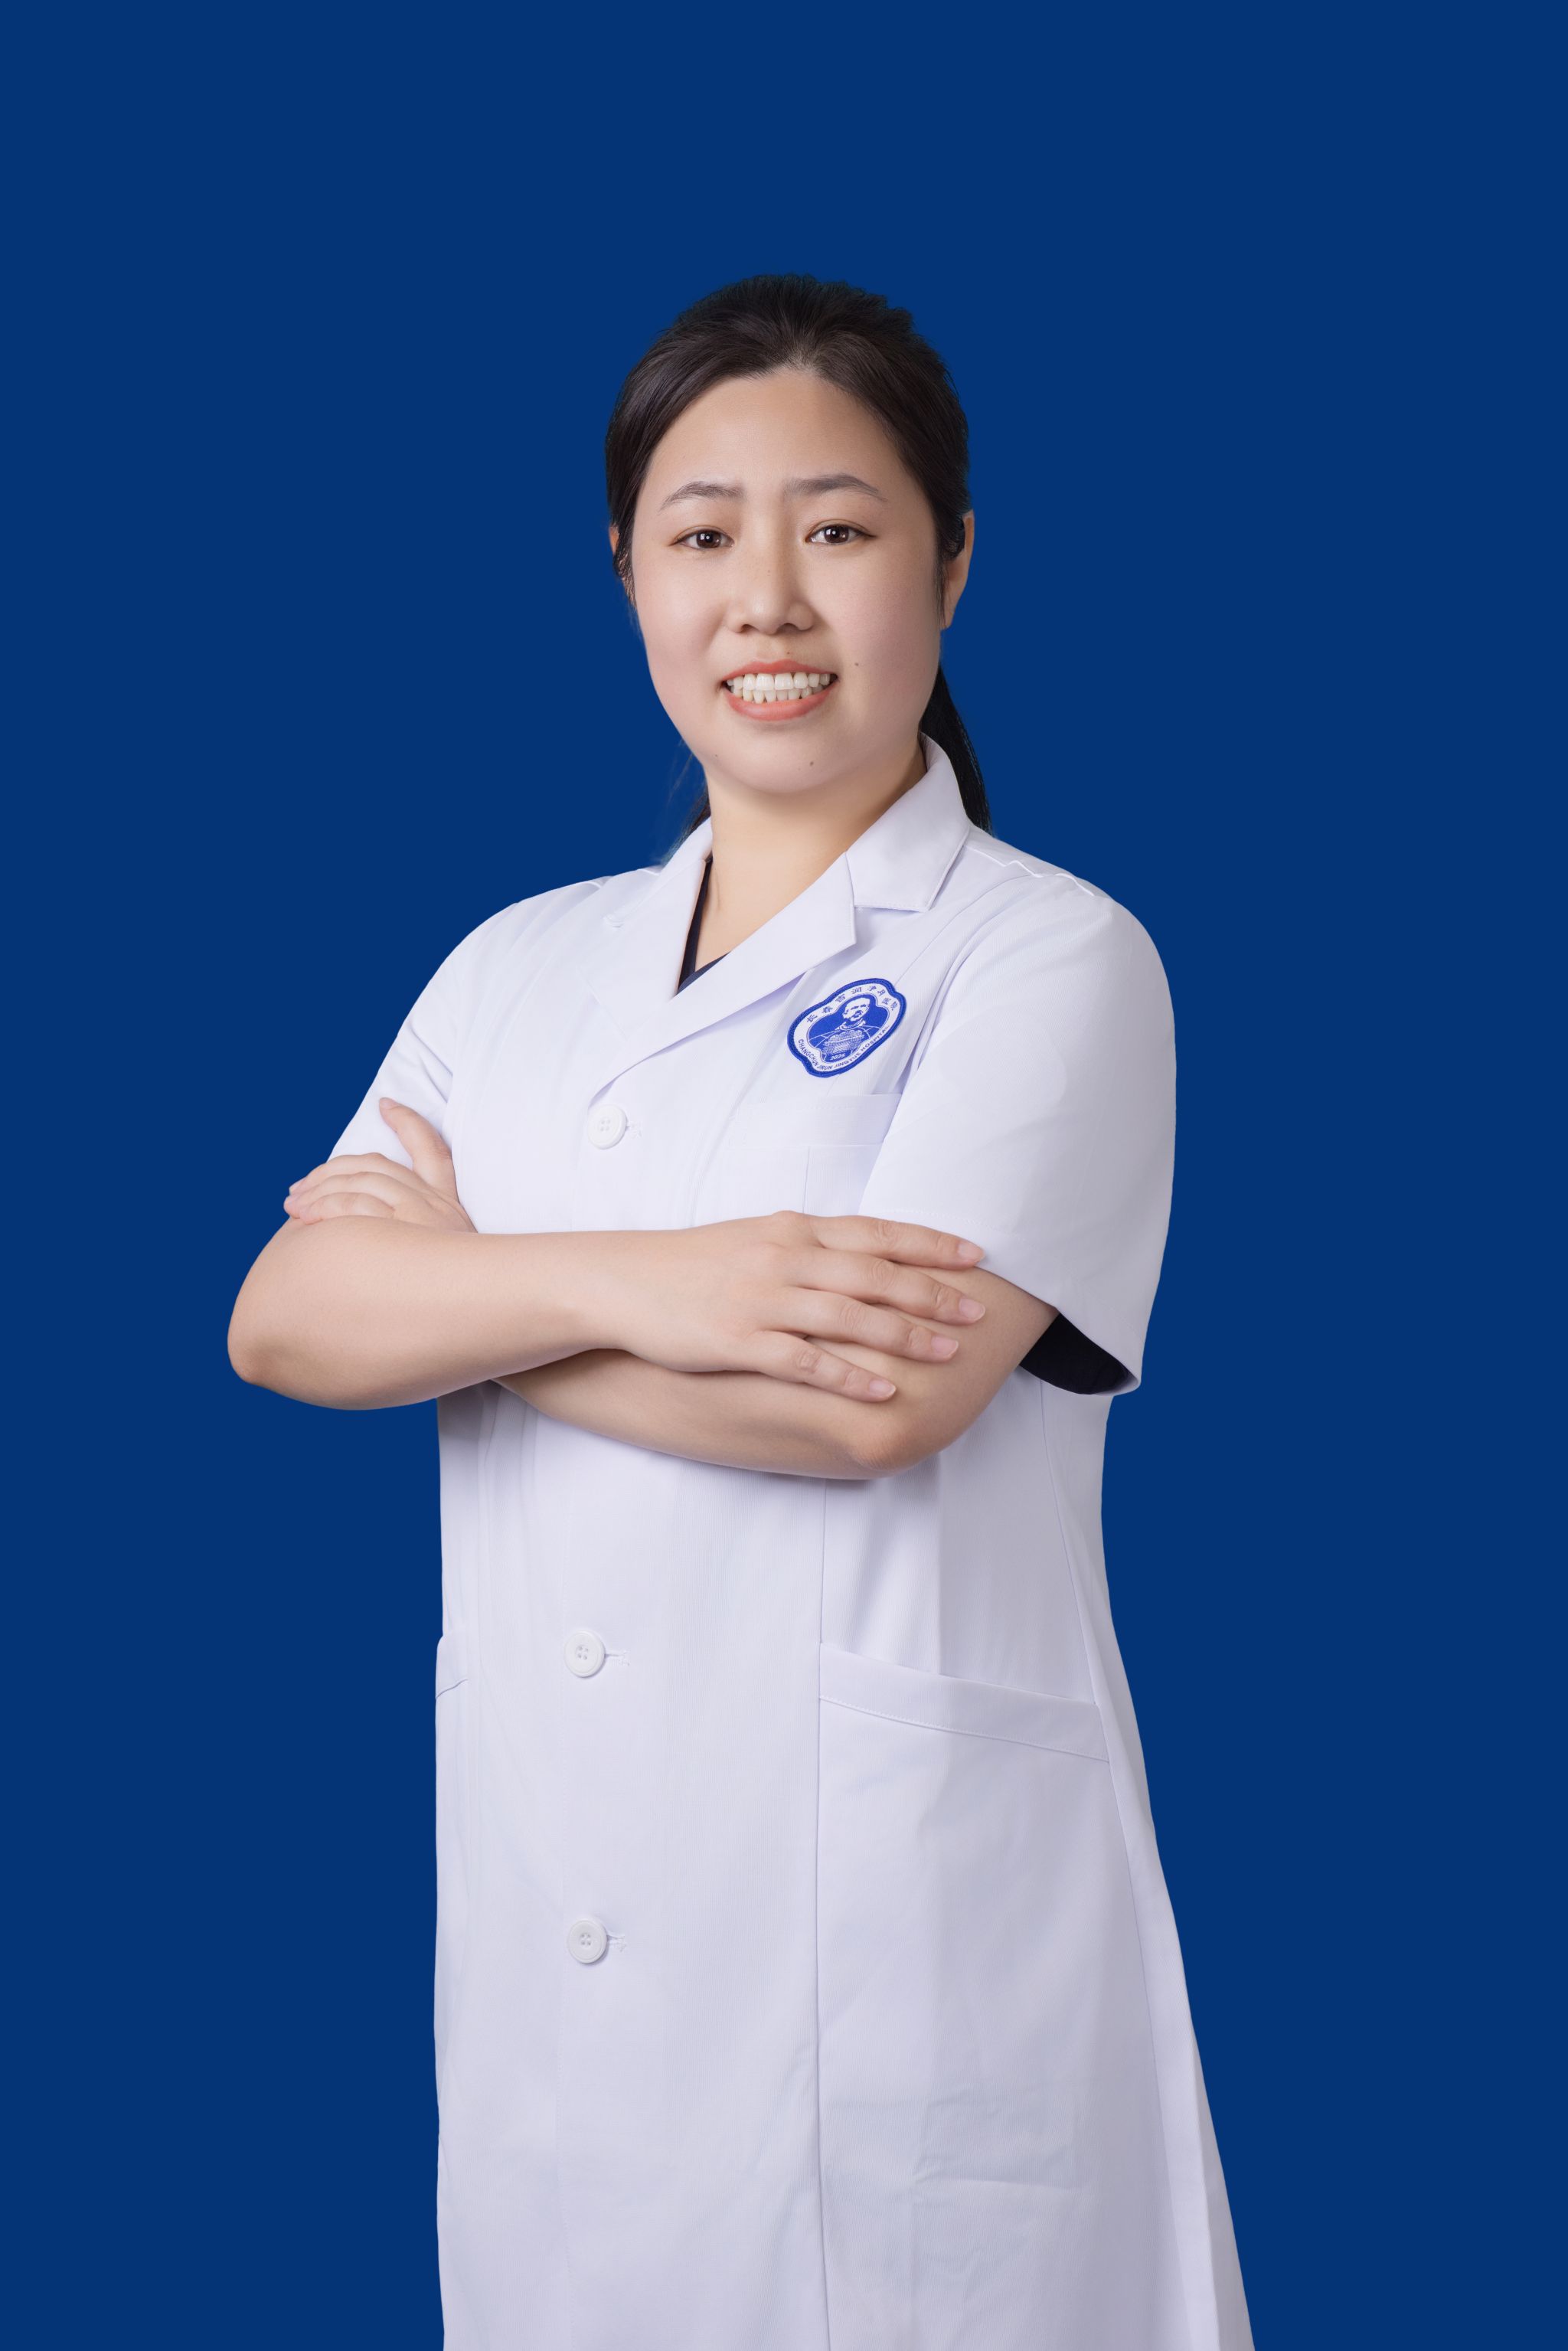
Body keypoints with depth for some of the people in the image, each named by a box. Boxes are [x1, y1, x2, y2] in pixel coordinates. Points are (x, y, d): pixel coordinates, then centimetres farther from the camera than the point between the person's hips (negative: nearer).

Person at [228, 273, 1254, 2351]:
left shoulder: (1049, 957, -5)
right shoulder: (521, 967, 11)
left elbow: (875, 1398, -18)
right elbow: (281, 1320, -1)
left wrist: (452, 1270, -7)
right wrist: (621, 1281, -18)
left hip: (906, 1933, -4)